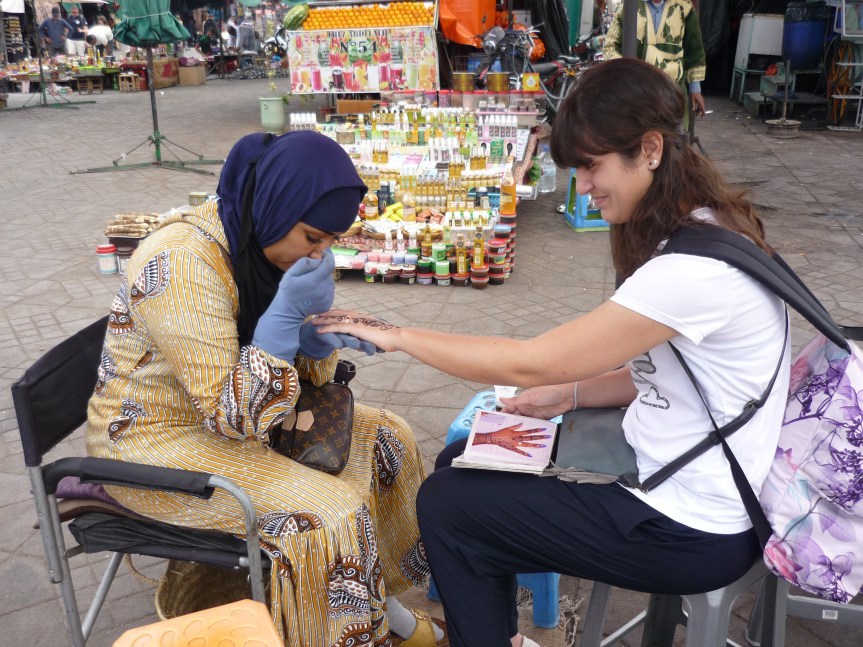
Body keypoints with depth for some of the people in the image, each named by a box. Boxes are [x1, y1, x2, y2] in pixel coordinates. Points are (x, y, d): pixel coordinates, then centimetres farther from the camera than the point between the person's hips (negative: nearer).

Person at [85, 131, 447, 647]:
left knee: (386, 439, 3)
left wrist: (318, 318, -16)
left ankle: (381, 599, 17)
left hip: (241, 415, 8)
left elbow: (305, 368, 5)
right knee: (332, 514, -23)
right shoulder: (183, 264, -29)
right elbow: (229, 415, -28)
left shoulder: (271, 242, -4)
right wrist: (287, 311, -31)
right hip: (161, 439, -8)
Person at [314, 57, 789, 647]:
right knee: (461, 461, 11)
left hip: (695, 531, -9)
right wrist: (571, 394, -1)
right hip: (666, 467, 9)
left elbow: (528, 363, -25)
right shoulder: (703, 230, 2)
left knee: (444, 505, -4)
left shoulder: (694, 269, -28)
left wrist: (397, 335, -16)